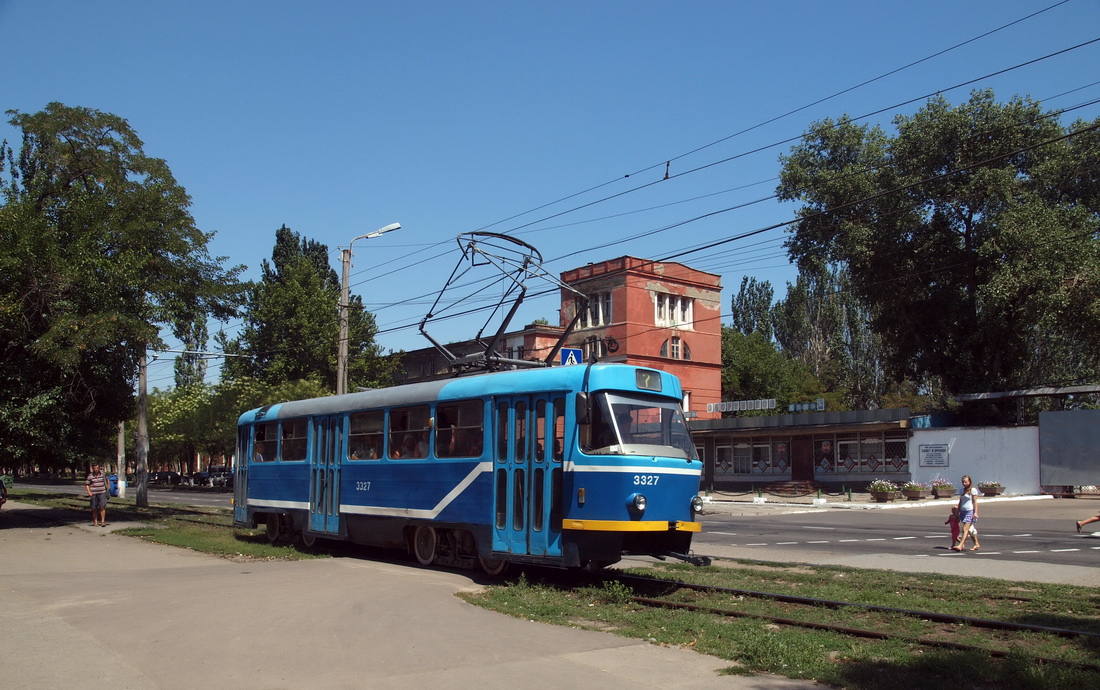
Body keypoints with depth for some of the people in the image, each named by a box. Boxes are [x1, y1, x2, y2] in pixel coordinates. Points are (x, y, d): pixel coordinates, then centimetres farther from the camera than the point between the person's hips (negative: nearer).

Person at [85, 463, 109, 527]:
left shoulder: (103, 474, 7)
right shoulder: (90, 476, 0)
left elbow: (106, 479, 27)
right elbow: (86, 484, 3)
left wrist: (106, 487, 25)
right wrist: (89, 492, -9)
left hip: (102, 493, 1)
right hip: (94, 494, -1)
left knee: (102, 507, -9)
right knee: (94, 508, 5)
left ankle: (103, 521, -7)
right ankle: (95, 522, 16)